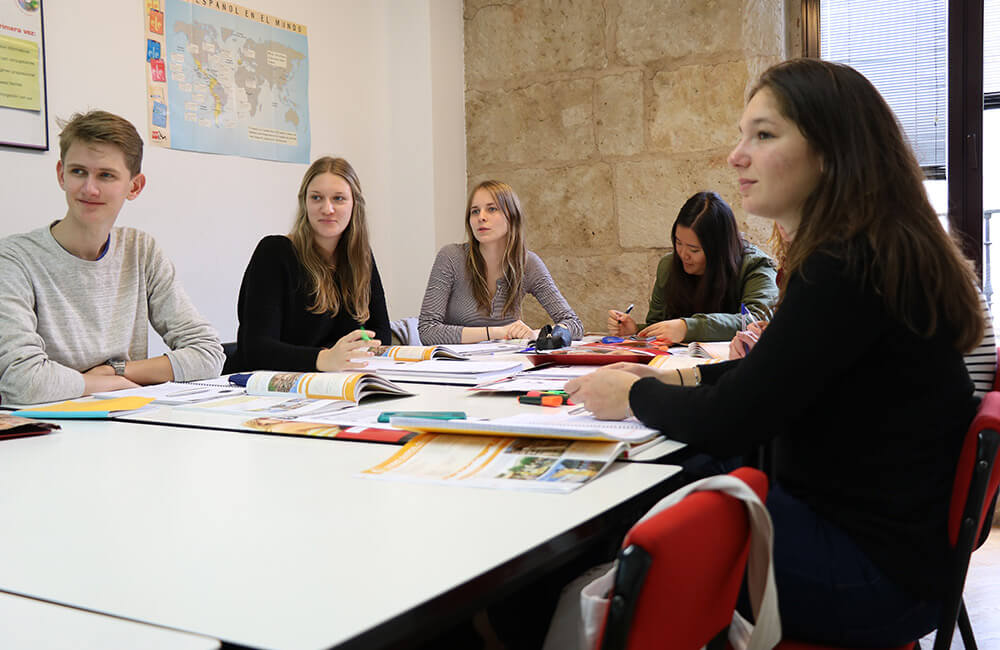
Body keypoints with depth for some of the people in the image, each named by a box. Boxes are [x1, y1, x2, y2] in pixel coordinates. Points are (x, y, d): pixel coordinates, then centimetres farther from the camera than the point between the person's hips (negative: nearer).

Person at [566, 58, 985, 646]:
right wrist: (681, 377, 6)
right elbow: (775, 376, 20)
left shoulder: (850, 269, -24)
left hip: (870, 572, -9)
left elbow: (729, 425, -23)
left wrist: (635, 396, -5)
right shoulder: (874, 252, 7)